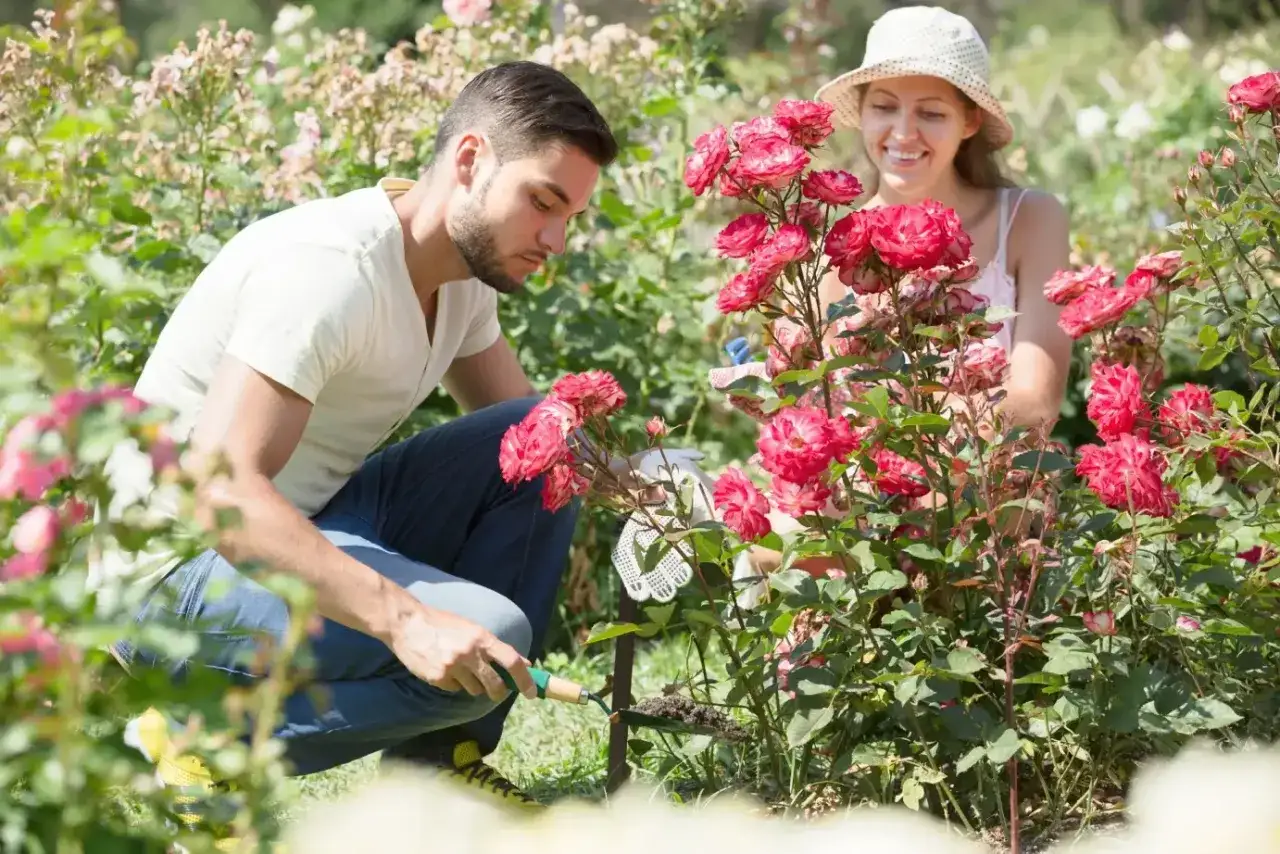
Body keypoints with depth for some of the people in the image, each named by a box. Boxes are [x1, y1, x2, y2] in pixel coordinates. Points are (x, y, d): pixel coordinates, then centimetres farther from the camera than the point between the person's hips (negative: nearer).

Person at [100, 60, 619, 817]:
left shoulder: (466, 269, 5)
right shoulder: (328, 269, -24)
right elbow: (218, 488, -33)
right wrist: (402, 616, -41)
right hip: (180, 568, -9)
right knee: (491, 636, -27)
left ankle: (442, 756, 1)